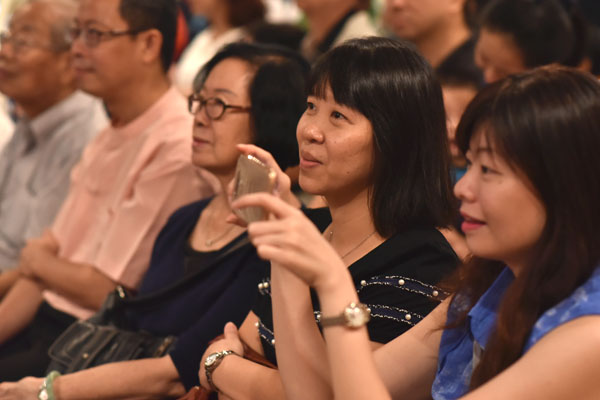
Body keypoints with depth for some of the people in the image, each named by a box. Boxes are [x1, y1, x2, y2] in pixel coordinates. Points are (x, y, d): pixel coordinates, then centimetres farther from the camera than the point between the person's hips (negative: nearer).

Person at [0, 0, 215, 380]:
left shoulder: (174, 150, -17)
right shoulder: (112, 138, 14)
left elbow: (106, 289, -15)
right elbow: (50, 256, 14)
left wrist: (36, 261, 2)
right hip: (45, 324, 8)